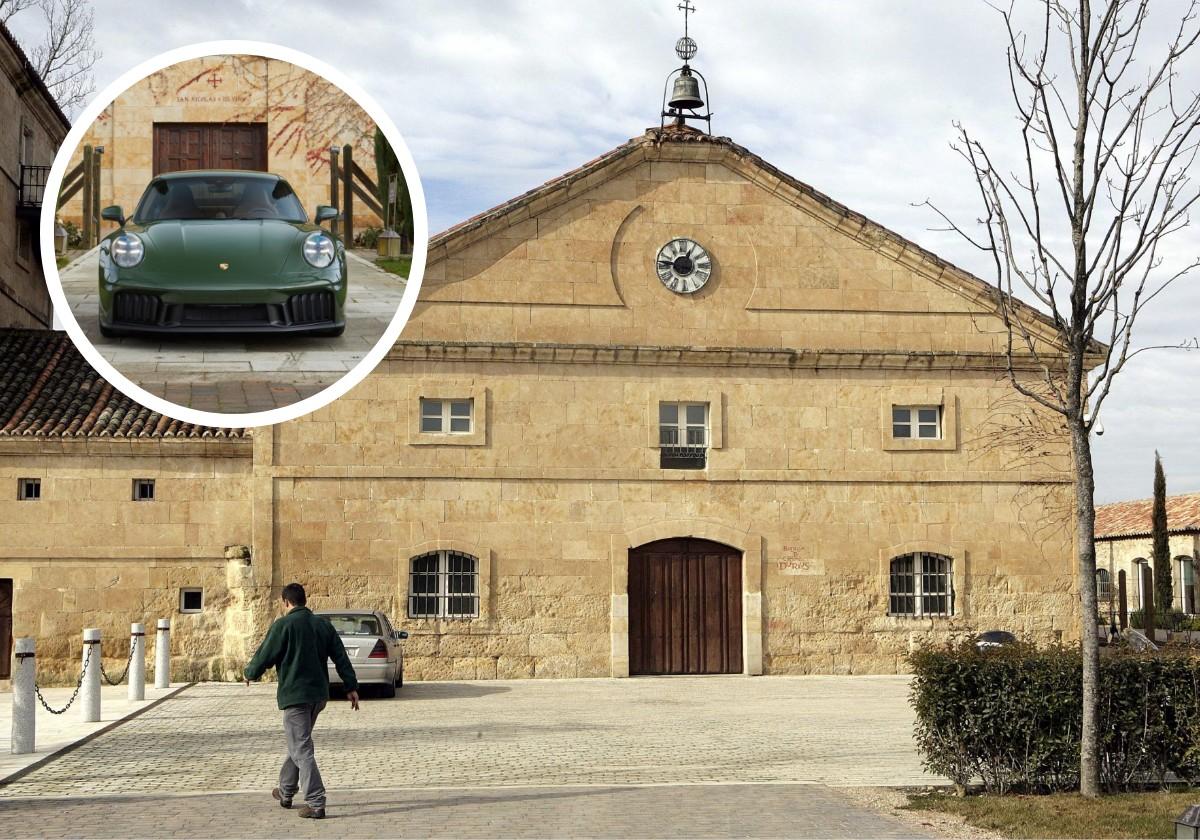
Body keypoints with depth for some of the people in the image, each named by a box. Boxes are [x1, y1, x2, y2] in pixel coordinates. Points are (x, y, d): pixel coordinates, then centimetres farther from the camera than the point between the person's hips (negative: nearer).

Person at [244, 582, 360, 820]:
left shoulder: (283, 625, -10)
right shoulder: (323, 624, 10)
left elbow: (265, 656, -6)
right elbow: (341, 657, 8)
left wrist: (249, 673, 14)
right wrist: (351, 687, 10)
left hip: (295, 695, -7)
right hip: (318, 694, 7)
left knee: (301, 750, -6)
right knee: (298, 744, 22)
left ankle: (316, 804, -12)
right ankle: (286, 792, 35)